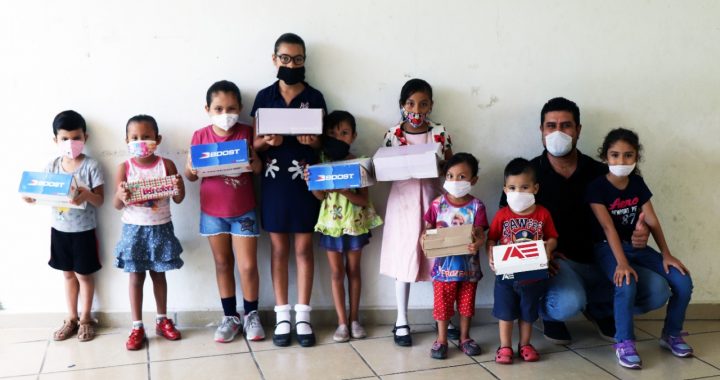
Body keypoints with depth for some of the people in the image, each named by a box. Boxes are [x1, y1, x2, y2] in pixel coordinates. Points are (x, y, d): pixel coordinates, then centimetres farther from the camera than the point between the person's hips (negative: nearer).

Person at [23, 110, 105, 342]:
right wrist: (32, 197, -19)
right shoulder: (52, 166, 0)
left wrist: (87, 195, -35)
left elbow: (100, 201, -14)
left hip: (84, 230, -4)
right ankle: (71, 318, 28)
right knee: (68, 274, 16)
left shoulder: (91, 166, -12)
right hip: (59, 229, 4)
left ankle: (85, 318, 24)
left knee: (84, 274, 8)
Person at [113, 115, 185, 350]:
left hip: (161, 229, 1)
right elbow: (117, 206, -4)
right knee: (136, 277, 6)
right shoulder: (125, 168, -5)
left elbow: (178, 200, -1)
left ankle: (162, 320, 28)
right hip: (134, 230, 0)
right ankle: (137, 327, 15)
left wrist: (179, 189, -23)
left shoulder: (166, 165, -4)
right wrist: (120, 195, -26)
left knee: (159, 275, 13)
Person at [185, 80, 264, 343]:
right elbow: (189, 175, -1)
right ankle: (230, 316, 25)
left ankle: (251, 315, 20)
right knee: (223, 264, 12)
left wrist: (254, 161, -25)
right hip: (212, 212, 1)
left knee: (248, 266, 1)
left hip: (243, 212, -1)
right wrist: (192, 170, -23)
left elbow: (258, 169, -4)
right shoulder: (201, 136, -4)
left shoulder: (246, 133, -6)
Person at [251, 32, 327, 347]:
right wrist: (268, 141, -18)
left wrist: (313, 142, -19)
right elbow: (254, 144, 4)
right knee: (279, 249, 7)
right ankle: (282, 316, 15)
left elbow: (324, 143, 4)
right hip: (274, 181, 1)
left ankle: (303, 316, 13)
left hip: (305, 181, -1)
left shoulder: (315, 97, 3)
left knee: (304, 248, 5)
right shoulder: (264, 97, 5)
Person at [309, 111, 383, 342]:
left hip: (355, 222, 0)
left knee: (353, 270, 11)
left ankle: (354, 319, 21)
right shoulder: (321, 162, -3)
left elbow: (364, 200, -11)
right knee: (337, 272, 6)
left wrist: (345, 192, -27)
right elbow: (320, 195, -8)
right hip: (332, 222, 1)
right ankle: (342, 322, 13)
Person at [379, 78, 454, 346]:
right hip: (403, 199, 0)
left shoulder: (440, 134, 1)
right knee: (404, 258, 3)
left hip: (432, 198, 1)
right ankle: (401, 321, 15)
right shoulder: (393, 134, 0)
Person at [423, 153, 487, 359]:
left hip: (468, 265, 0)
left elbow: (480, 234, -14)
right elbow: (427, 230, 2)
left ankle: (464, 338, 31)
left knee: (467, 304, 14)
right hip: (444, 265, 0)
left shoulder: (476, 206, -7)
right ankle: (441, 340, 24)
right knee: (442, 304, 9)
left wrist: (478, 243, -36)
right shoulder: (437, 204, -4)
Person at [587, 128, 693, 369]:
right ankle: (624, 343, -15)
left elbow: (652, 222, 2)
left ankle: (671, 334, 13)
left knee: (683, 281, -9)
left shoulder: (638, 184, 4)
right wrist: (622, 263, -30)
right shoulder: (597, 187, -13)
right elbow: (608, 228, -22)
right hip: (607, 247, -6)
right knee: (626, 284, -35)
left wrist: (666, 254, -7)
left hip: (636, 246, 6)